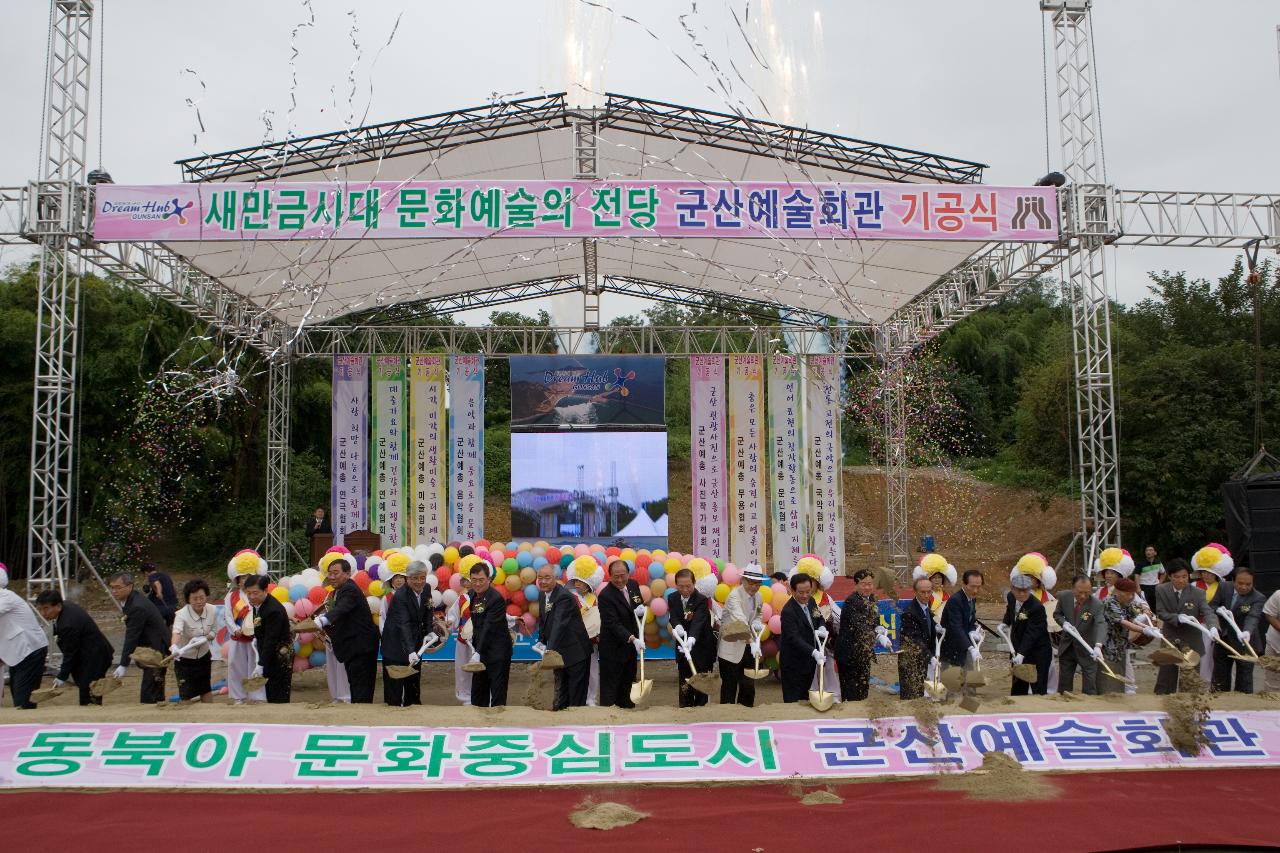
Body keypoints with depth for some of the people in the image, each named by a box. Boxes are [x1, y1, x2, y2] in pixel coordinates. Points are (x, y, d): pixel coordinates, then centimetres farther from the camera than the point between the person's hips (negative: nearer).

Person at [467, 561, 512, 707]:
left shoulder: (496, 599, -20)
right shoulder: (471, 595, 6)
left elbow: (489, 628, -24)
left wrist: (478, 653, -27)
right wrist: (474, 646, 8)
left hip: (498, 652, -8)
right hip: (481, 650, 8)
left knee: (498, 693, -2)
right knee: (478, 691, 15)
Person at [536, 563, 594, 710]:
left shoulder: (564, 596, -22)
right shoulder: (542, 594, 5)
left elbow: (559, 624, -34)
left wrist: (550, 649, -43)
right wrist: (541, 641, 4)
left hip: (575, 652, -8)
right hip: (559, 651, 8)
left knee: (577, 696, -1)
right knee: (560, 691, 17)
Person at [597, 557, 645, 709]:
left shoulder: (633, 585, 1)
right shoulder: (605, 595, -21)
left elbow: (641, 604, 16)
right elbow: (613, 624, -27)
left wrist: (641, 609, -9)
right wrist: (633, 639, -37)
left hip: (630, 645, 7)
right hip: (613, 648, -7)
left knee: (627, 683, 17)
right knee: (610, 685, -2)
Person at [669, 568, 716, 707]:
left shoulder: (702, 600, -17)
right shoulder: (672, 599, 0)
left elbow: (698, 622, -31)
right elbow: (673, 618, -14)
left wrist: (692, 639, -49)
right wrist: (677, 626, -38)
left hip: (701, 647, -4)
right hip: (683, 646, 4)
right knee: (684, 685, 9)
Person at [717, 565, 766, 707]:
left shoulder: (759, 597, 4)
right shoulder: (735, 596, -20)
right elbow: (741, 620, -34)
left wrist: (757, 622, -3)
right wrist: (753, 642, -46)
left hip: (749, 648, 7)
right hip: (731, 648, -6)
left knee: (748, 685, 9)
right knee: (729, 686, 1)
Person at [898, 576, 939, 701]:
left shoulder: (927, 607, 5)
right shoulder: (909, 611, -23)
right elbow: (915, 640, -27)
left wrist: (936, 627, 1)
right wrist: (931, 657, -34)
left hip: (923, 656, 8)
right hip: (910, 659, -8)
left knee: (920, 692, 16)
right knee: (911, 694, -5)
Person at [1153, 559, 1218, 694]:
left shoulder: (1198, 593, -11)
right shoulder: (1161, 590, -6)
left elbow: (1208, 612, -21)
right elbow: (1160, 612, -8)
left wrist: (1213, 627, -42)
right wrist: (1178, 617, -27)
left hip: (1191, 641, -1)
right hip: (1170, 639, 1)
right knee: (1167, 673, 5)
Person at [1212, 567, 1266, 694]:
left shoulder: (1258, 598, -16)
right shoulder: (1224, 588, -4)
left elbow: (1253, 617, -32)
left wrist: (1247, 632, -51)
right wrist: (1218, 609, -15)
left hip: (1243, 643, -5)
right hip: (1222, 640, 5)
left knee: (1244, 679, 0)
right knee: (1220, 678, 15)